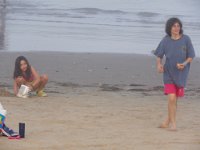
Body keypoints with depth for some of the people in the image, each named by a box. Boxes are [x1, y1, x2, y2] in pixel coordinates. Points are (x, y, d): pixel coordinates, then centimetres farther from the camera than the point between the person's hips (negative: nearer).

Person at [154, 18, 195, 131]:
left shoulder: (186, 39, -5)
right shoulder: (166, 40, -3)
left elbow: (191, 56, -1)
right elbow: (159, 55, 7)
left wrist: (184, 64, -20)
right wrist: (159, 65, -12)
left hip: (181, 73, 1)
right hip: (169, 73, -1)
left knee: (175, 99, 9)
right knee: (171, 98, -13)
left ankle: (168, 121, 26)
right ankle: (173, 123, -3)